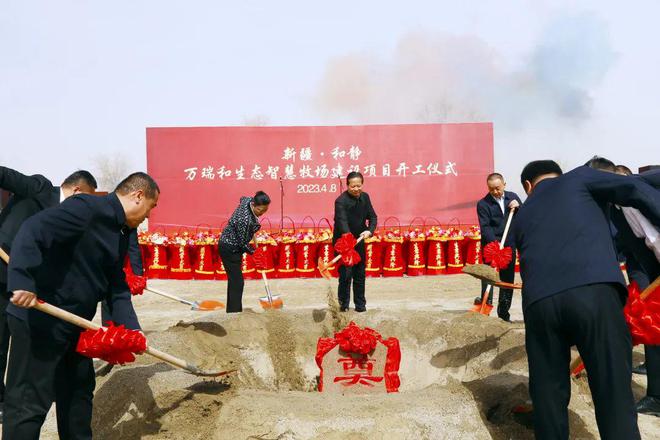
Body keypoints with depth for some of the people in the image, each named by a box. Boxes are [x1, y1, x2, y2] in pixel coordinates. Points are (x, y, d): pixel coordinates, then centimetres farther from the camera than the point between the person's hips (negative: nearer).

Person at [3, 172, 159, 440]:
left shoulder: (121, 234, 12)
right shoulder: (87, 208, -17)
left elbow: (118, 288, 10)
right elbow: (32, 231, -28)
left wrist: (131, 329, -1)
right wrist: (23, 281, -37)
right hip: (39, 320, -10)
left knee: (80, 389, 20)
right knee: (30, 403, -1)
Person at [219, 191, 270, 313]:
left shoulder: (248, 200, -8)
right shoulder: (245, 220, -33)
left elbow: (242, 198, 19)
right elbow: (243, 243, -22)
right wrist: (253, 251, -4)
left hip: (229, 245, 10)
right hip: (230, 249, -10)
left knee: (234, 280, 16)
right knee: (237, 282, -10)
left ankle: (232, 311, 25)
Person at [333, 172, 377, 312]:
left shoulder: (365, 197, 1)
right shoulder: (341, 201, -20)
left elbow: (372, 217, 2)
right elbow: (342, 222, -34)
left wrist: (369, 230, -19)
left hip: (359, 241, 6)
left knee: (360, 274, 11)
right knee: (346, 274, -7)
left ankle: (360, 304, 23)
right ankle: (343, 304, 9)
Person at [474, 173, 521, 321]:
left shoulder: (513, 197, 8)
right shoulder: (483, 204, -7)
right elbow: (485, 227, -16)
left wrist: (518, 207, -10)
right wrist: (495, 243, -30)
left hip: (509, 246, 4)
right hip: (491, 245, -4)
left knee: (508, 279, 9)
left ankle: (504, 314, 19)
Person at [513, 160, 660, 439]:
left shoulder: (521, 216, 32)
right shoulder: (579, 177, 22)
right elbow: (636, 191, 6)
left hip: (538, 301, 3)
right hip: (594, 291, -3)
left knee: (548, 396, 15)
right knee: (614, 397, 3)